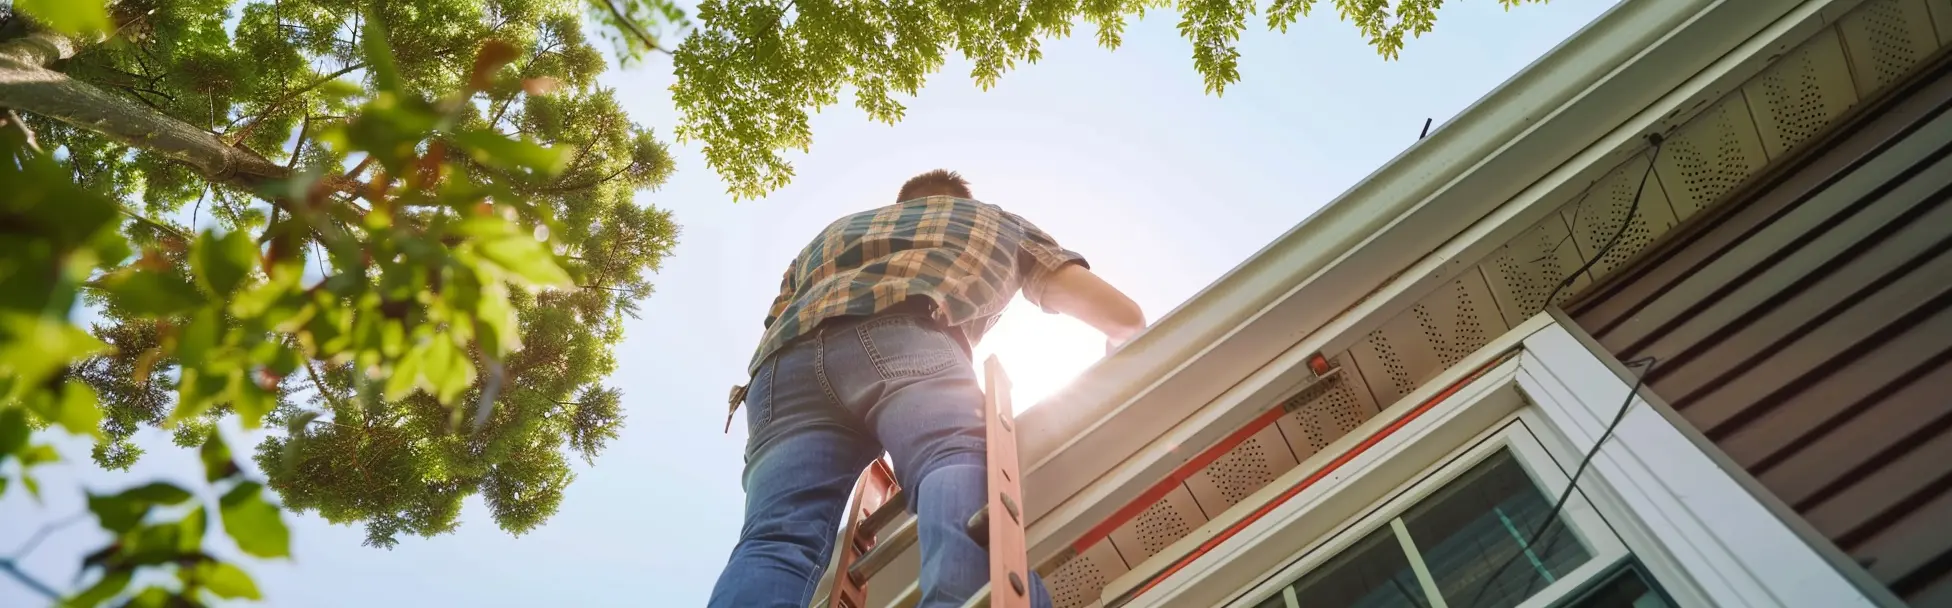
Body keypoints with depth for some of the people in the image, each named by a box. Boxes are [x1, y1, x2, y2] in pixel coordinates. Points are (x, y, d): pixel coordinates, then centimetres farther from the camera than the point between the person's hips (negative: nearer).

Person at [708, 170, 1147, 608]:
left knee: (779, 538, -14)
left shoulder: (832, 234, 48)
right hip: (903, 338, -3)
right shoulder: (996, 221, 39)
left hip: (786, 366, 4)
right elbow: (1126, 318, 32)